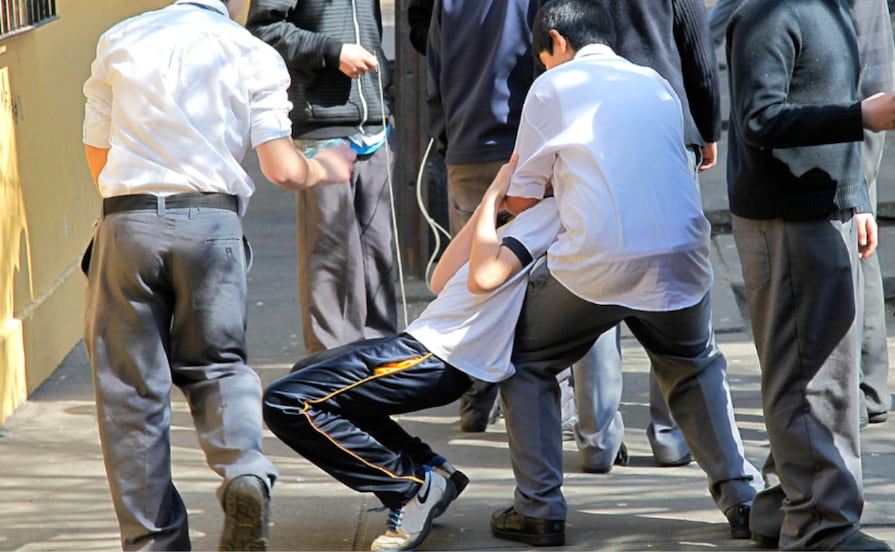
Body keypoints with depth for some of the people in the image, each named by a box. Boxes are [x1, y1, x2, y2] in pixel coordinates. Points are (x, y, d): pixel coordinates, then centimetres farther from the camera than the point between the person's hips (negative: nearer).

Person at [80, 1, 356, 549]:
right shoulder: (255, 56, 5)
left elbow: (98, 154, 15)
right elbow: (283, 170, 0)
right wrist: (326, 170, 22)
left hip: (127, 220, 0)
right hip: (213, 221, 0)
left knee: (131, 386, 8)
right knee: (216, 363, 16)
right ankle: (245, 469, -12)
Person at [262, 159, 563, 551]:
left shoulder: (550, 211, -8)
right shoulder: (530, 219, 22)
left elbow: (484, 277, -22)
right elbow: (443, 281, 18)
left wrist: (493, 197, -9)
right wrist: (490, 200, 18)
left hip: (438, 359, -11)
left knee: (285, 402, -14)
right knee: (307, 372, 28)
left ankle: (414, 489, -7)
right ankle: (429, 469, 11)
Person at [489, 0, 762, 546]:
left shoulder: (553, 87, 7)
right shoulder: (659, 85, 20)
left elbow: (522, 199, 9)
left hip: (597, 263, -4)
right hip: (680, 256, 4)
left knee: (526, 365, 18)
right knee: (697, 369, 30)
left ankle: (539, 509, 10)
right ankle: (741, 497, 23)